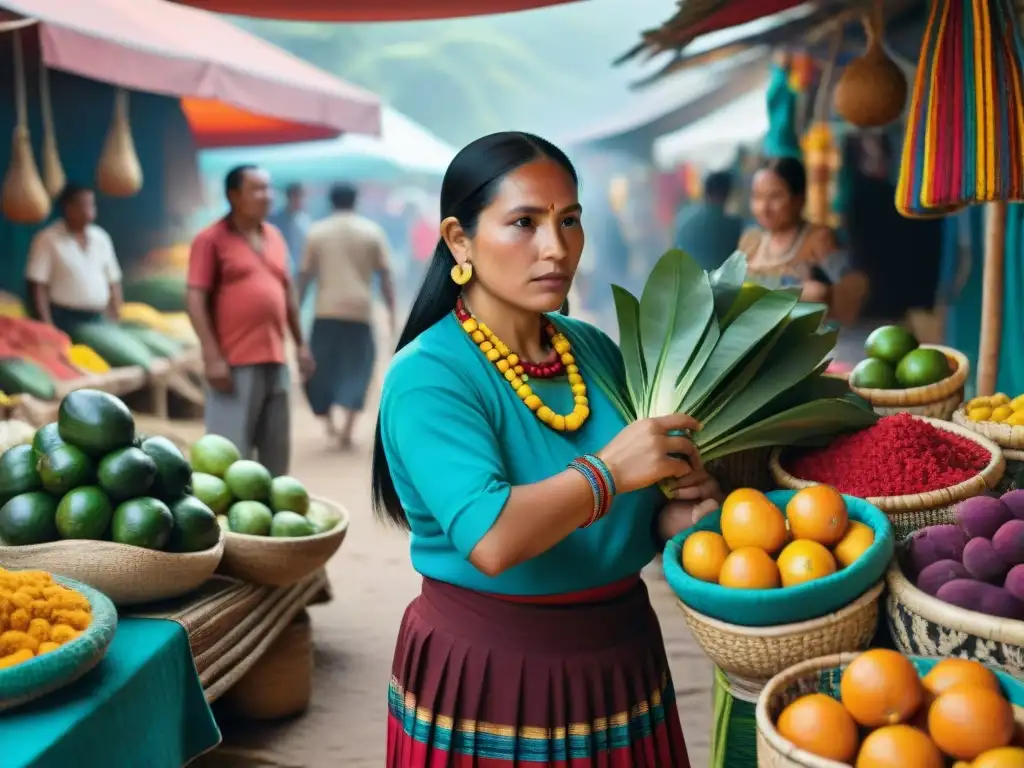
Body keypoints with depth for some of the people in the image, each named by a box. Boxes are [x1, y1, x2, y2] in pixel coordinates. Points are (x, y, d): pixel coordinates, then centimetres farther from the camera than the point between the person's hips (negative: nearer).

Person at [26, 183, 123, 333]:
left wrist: (116, 320, 7)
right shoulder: (47, 240, -4)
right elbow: (37, 285, -8)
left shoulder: (102, 238, 11)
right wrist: (47, 326, -15)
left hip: (98, 319, 5)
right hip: (65, 320, -5)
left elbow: (113, 281, 13)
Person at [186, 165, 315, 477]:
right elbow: (196, 300, -9)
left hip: (274, 361, 6)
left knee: (276, 449, 12)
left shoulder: (275, 236, 14)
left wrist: (300, 344, 17)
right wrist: (213, 356, -15)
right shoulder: (211, 239, -5)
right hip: (234, 363, -6)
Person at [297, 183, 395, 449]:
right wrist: (391, 311, 4)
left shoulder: (317, 232, 6)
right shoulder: (372, 231, 6)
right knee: (356, 367, 7)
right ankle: (347, 427, -3)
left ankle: (328, 418, 3)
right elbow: (385, 275, 1)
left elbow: (304, 275, 4)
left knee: (322, 365, 13)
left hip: (327, 310, 0)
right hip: (359, 310, 0)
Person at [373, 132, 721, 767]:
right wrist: (607, 470, -21)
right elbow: (492, 540, -31)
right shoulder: (427, 376, -18)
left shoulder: (597, 351, 1)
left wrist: (673, 517, -9)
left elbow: (619, 520, 11)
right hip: (487, 681, -6)